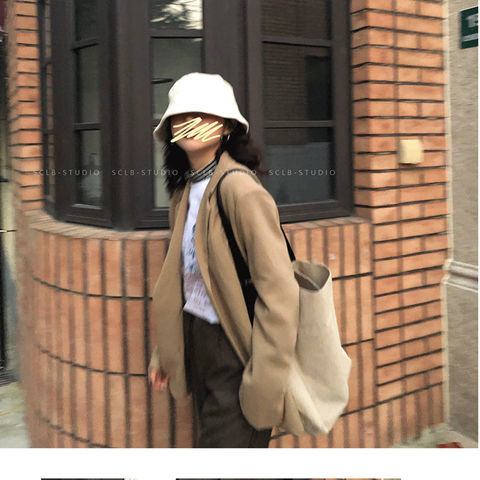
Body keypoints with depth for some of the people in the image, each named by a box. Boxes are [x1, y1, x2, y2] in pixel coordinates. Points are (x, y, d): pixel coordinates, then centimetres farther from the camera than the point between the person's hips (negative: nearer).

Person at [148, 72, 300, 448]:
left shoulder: (239, 187, -17)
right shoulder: (184, 190, 9)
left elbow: (278, 289, -21)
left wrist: (266, 381, -21)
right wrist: (165, 352, 15)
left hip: (236, 351, -8)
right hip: (197, 343, 8)